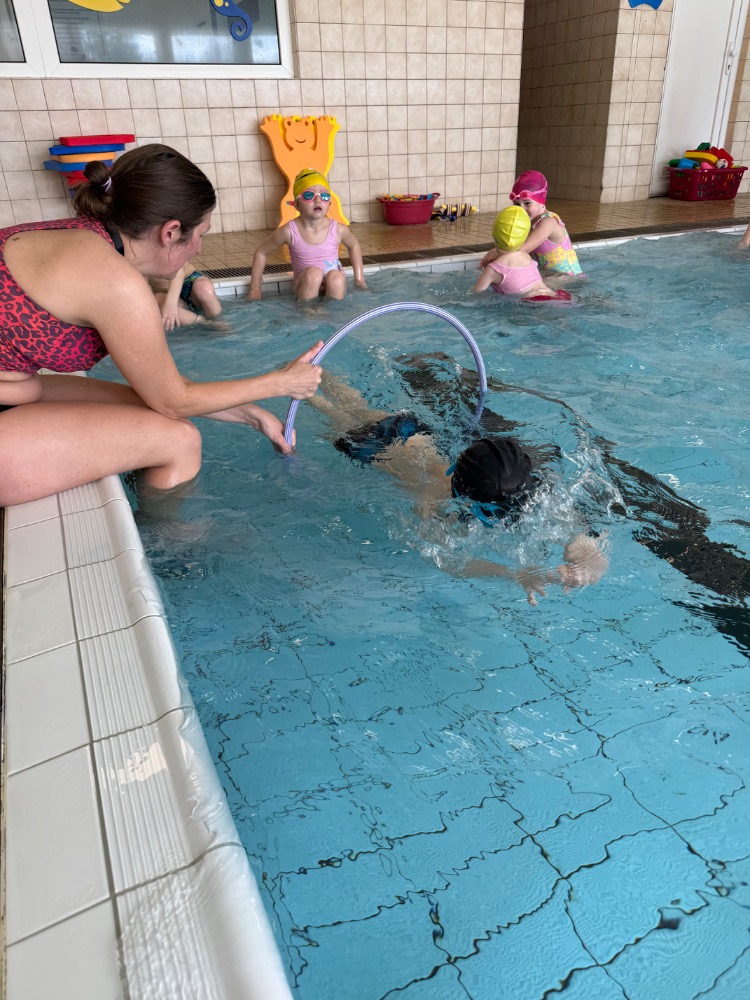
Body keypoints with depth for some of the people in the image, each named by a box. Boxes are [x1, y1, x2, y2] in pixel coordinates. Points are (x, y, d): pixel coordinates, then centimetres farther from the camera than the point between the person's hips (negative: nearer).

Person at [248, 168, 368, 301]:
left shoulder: (338, 230, -10)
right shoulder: (289, 231, -14)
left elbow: (354, 245, 13)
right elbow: (261, 252, -1)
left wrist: (359, 278, 7)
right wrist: (255, 288, -5)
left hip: (333, 286, 1)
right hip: (306, 288, -1)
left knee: (336, 277, -31)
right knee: (313, 273, -32)